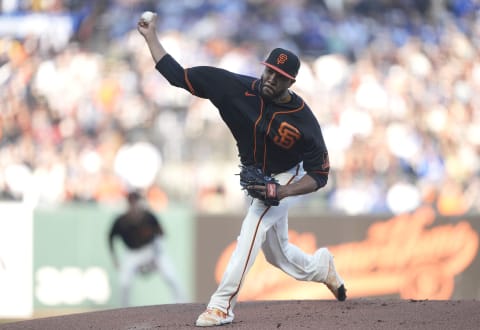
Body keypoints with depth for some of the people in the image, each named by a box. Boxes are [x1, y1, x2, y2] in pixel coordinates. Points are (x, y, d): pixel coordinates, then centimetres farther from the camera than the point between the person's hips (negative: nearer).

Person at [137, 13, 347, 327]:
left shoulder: (303, 121, -29)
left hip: (286, 180, -5)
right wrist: (151, 36, -27)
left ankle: (222, 305, -27)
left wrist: (281, 192, -35)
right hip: (256, 180, 5)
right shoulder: (238, 88, -23)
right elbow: (178, 75, -22)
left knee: (253, 227, -28)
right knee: (277, 253, 16)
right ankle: (321, 266, 48)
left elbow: (319, 175, -21)